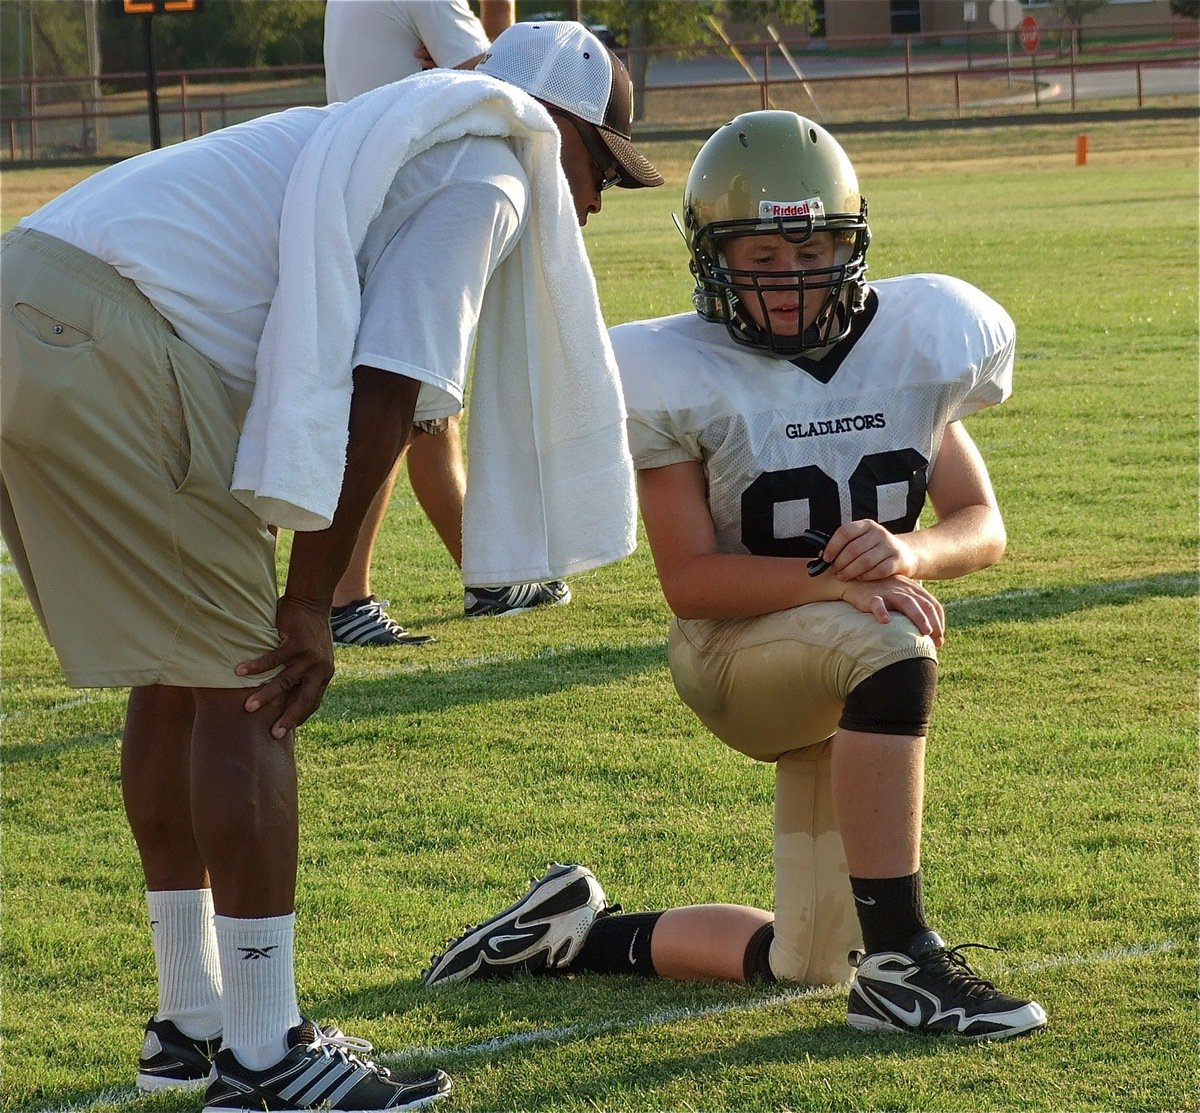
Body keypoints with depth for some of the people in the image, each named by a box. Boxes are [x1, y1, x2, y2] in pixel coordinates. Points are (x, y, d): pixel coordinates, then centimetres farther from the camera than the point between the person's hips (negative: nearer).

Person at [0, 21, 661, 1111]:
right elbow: (380, 396, -7)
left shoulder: (405, 143, 30)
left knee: (176, 674, 18)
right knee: (243, 683, -2)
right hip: (104, 345, -10)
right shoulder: (491, 174, 1)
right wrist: (312, 600, -4)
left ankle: (191, 1021, 27)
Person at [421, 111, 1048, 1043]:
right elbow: (690, 578, -19)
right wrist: (837, 579, -34)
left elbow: (984, 524, -2)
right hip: (737, 653, -6)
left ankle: (585, 934, 31)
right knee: (891, 652, -40)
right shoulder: (682, 378, -16)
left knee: (805, 965, 10)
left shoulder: (911, 344, -4)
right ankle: (901, 966, -35)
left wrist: (909, 552, -25)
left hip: (844, 679, 6)